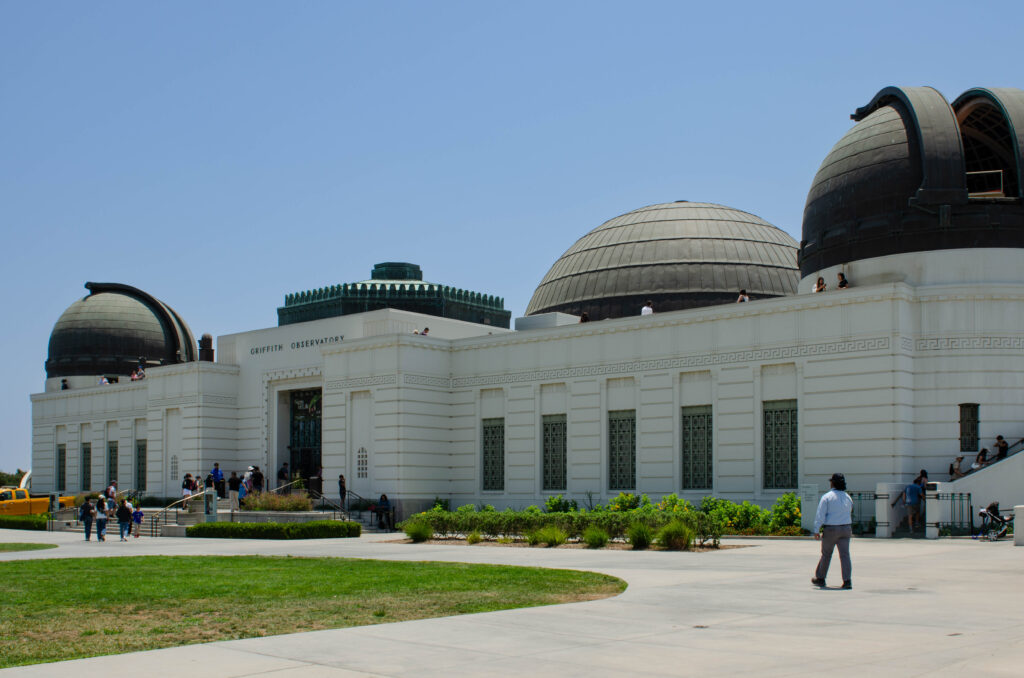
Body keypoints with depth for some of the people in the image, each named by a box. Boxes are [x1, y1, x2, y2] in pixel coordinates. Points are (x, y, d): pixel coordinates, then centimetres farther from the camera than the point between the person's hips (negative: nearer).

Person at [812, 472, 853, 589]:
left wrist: (816, 530, -11)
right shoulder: (848, 497, 8)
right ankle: (847, 581, -10)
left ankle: (820, 578, 23)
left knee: (826, 554, 10)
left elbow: (820, 515, -13)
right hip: (846, 529, 4)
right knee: (845, 554, 0)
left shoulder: (827, 497, -9)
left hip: (831, 529, -3)